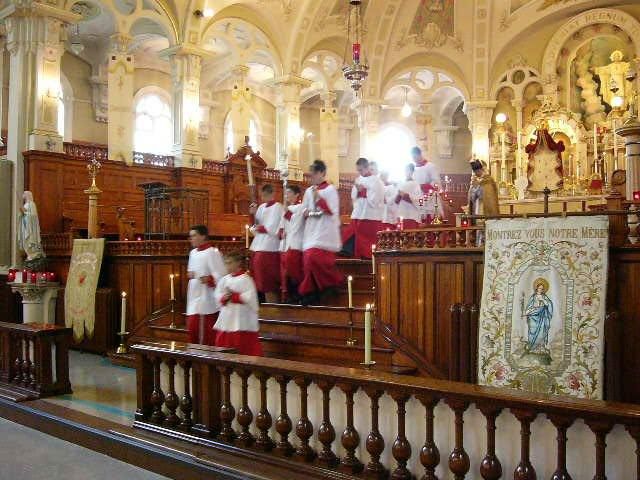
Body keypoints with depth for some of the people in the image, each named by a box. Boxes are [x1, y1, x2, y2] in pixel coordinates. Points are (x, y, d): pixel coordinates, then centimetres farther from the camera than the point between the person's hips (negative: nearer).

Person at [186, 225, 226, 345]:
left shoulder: (212, 253, -13)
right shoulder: (193, 253, 13)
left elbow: (221, 275, -16)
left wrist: (209, 279, -32)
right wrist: (190, 274, 3)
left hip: (207, 298, -8)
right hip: (194, 296, 8)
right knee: (192, 328, 13)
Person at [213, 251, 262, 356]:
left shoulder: (246, 279, -8)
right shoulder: (224, 279, 11)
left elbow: (249, 297, -16)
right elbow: (217, 294, 9)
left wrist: (233, 296, -15)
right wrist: (224, 297, -12)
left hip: (241, 322, -7)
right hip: (226, 319, 7)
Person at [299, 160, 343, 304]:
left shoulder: (330, 190, -4)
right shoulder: (308, 191, 13)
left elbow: (332, 211, -14)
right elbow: (303, 212, 16)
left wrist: (318, 197, -17)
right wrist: (307, 213, -7)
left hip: (325, 231, -6)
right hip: (311, 231, 6)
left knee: (313, 258, -19)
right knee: (308, 259, -1)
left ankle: (335, 281, 2)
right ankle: (310, 291, 8)